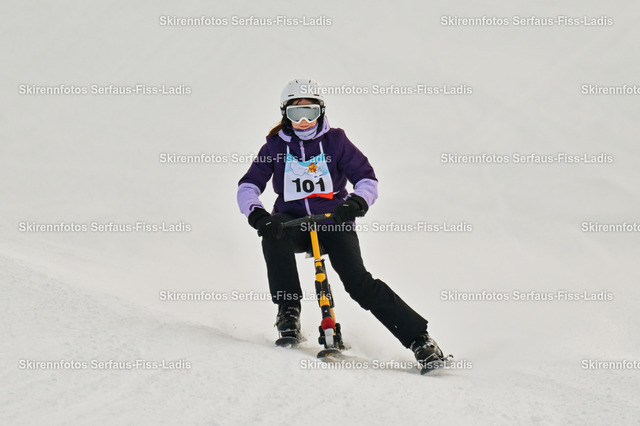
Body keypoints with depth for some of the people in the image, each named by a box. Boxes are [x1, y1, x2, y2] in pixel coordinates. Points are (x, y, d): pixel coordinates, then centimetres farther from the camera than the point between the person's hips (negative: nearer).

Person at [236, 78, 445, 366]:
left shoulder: (335, 141, 2)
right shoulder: (275, 146, 5)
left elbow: (367, 179, -1)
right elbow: (248, 186, -2)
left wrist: (355, 203, -23)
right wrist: (256, 214, -23)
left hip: (333, 221, -2)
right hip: (293, 222, 2)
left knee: (358, 281, -20)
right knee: (274, 230, -34)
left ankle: (418, 337, -17)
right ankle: (288, 309, -23)